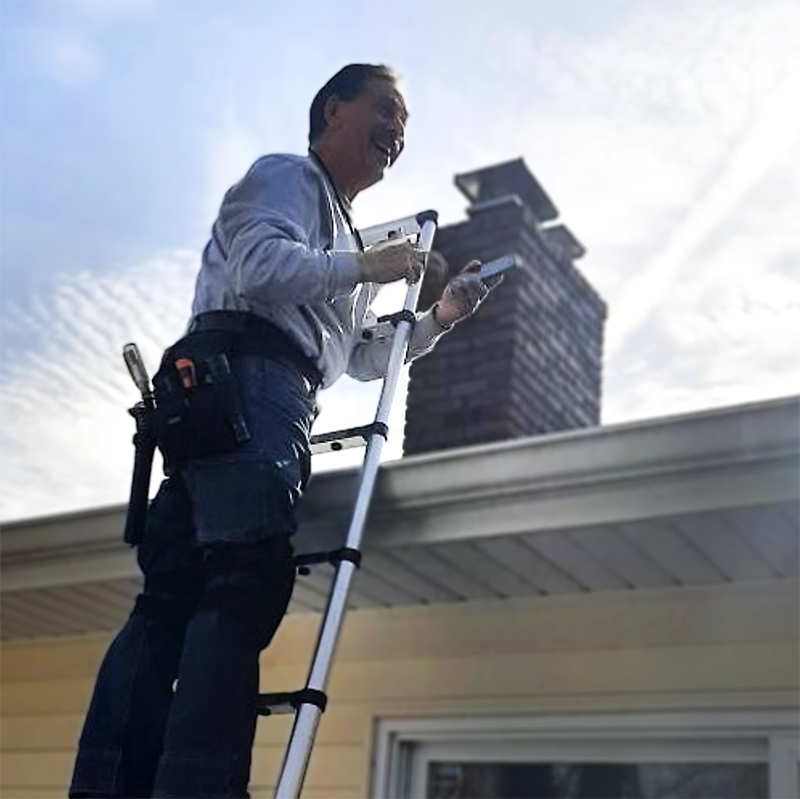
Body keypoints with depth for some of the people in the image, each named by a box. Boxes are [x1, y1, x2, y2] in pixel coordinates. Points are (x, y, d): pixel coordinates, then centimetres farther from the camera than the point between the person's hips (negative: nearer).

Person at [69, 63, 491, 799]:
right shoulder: (288, 176, 10)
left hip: (253, 401, 9)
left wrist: (438, 319, 25)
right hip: (244, 379, -9)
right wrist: (368, 266, -3)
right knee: (248, 580, -21)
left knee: (178, 594, -2)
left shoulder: (338, 236, 37)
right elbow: (259, 265, -11)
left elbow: (362, 358, 36)